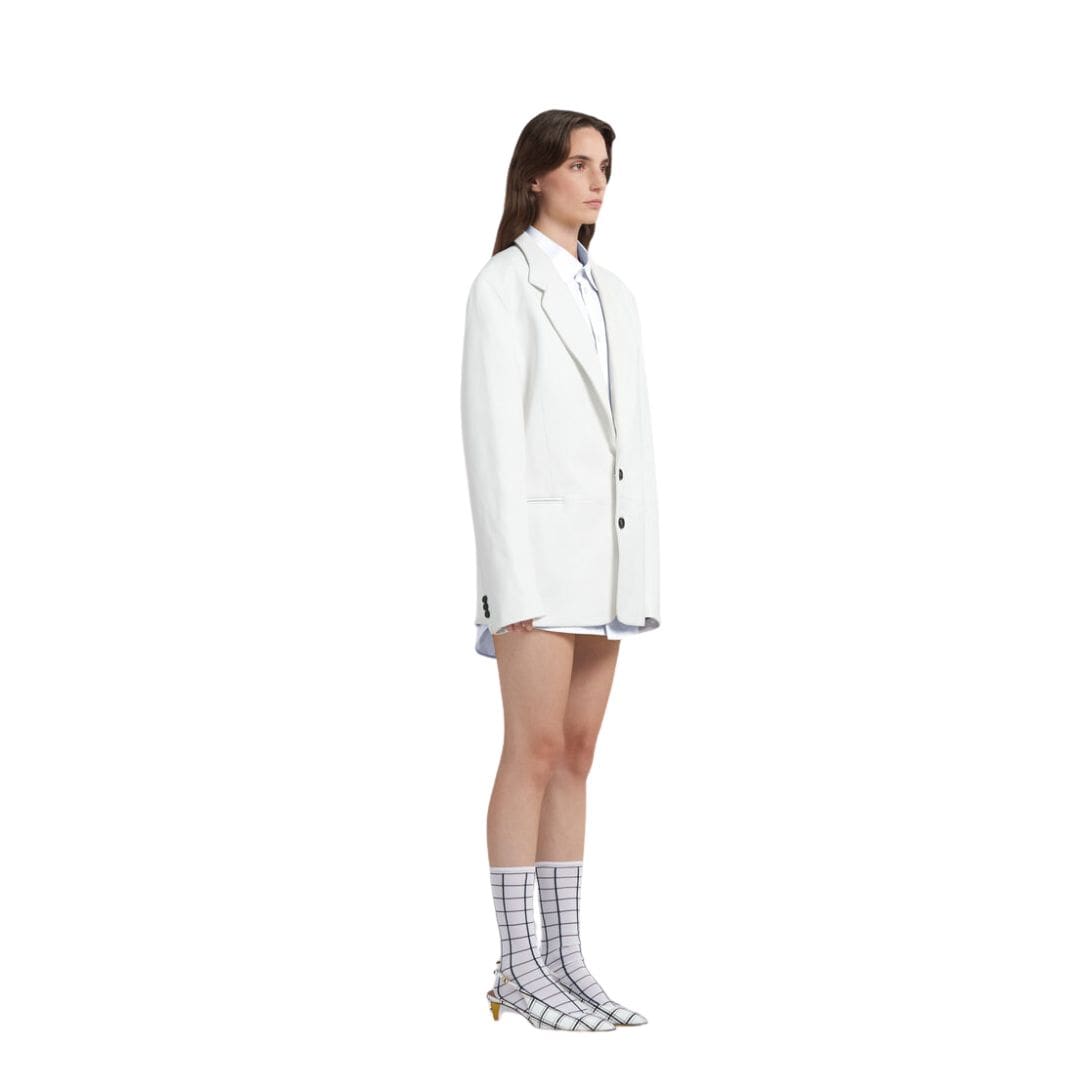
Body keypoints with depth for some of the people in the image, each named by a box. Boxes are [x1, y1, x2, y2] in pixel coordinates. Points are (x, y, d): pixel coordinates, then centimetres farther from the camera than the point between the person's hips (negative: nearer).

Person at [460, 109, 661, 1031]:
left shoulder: (613, 295, 16)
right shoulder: (503, 285, -6)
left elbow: (634, 439, 16)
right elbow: (491, 435, -12)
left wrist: (642, 568, 12)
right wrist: (510, 575, -18)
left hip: (604, 546, 7)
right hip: (537, 539, -7)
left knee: (576, 756, 7)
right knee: (536, 752, -7)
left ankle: (564, 961, 11)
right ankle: (518, 968, 1)